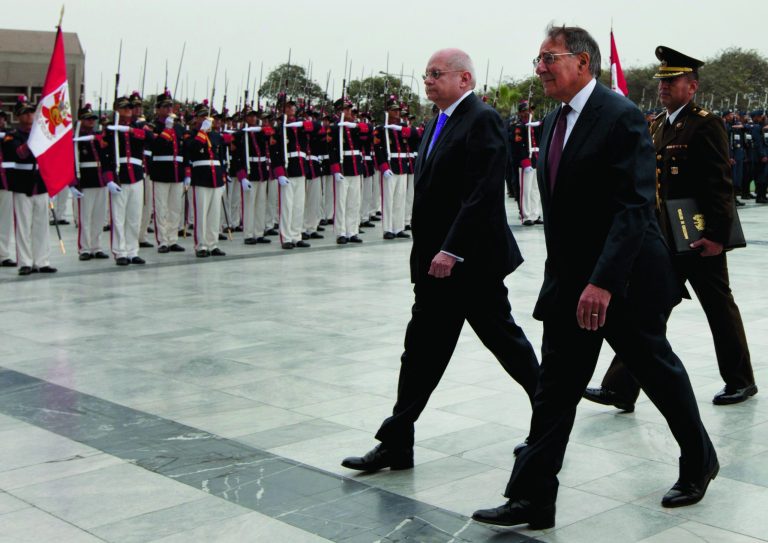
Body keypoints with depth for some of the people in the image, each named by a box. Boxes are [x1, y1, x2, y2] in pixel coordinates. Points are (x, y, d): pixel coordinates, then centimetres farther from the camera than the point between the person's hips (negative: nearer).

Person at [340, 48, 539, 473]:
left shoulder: (483, 121, -12)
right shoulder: (437, 124, 16)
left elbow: (482, 194, -22)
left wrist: (451, 250, -25)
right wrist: (426, 253, 14)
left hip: (472, 261, -8)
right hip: (436, 262, 8)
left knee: (503, 339, 6)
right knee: (421, 352, 7)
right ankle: (396, 444, 11)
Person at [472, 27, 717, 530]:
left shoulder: (621, 117, -16)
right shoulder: (554, 121, 9)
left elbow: (636, 206, -23)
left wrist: (603, 281, -30)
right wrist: (560, 276, 15)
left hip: (625, 279, -7)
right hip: (570, 281, 7)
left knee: (659, 372, 12)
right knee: (555, 388, 4)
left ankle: (699, 462, 36)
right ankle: (532, 498, 7)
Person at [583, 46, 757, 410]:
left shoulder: (705, 125, -12)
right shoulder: (657, 125, 12)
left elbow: (721, 184, -16)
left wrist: (717, 236, -20)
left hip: (700, 238, -7)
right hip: (665, 237, 7)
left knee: (719, 308, 8)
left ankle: (740, 381, 26)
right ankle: (621, 389, 2)